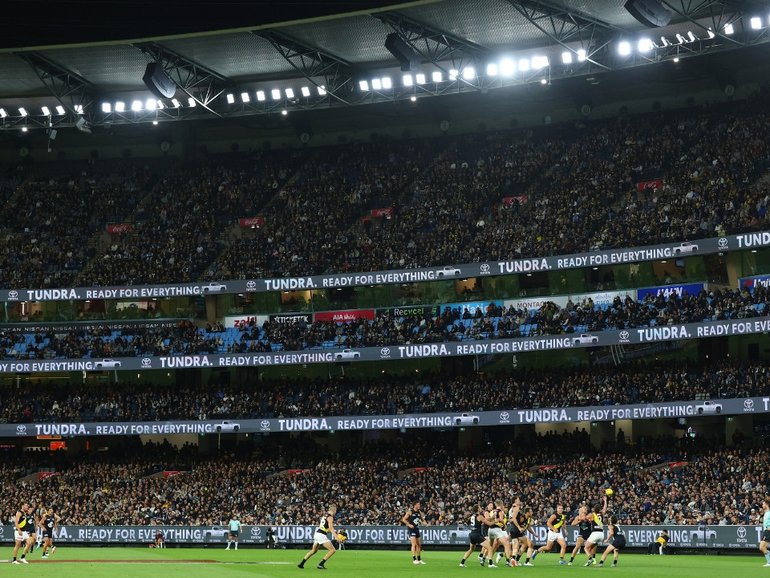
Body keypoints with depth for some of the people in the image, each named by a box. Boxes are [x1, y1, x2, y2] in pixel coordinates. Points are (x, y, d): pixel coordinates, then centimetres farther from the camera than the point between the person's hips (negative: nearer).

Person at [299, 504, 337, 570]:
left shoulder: (325, 515, 16)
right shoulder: (330, 517, -10)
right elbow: (331, 528, -20)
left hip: (317, 533, 9)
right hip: (321, 535, -9)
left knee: (314, 550, 26)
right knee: (332, 550, -7)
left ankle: (301, 564, 27)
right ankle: (321, 564, -10)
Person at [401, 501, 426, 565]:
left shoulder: (420, 512, 8)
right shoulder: (410, 512, -9)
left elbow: (422, 520, 20)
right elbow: (403, 519, -8)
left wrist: (424, 523, -1)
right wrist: (409, 525, -18)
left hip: (417, 529, 7)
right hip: (411, 530, -7)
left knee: (419, 545, 11)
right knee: (414, 544, -16)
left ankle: (419, 559, 21)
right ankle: (414, 559, -16)